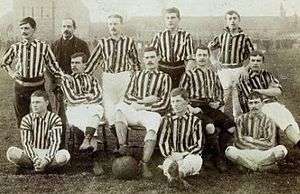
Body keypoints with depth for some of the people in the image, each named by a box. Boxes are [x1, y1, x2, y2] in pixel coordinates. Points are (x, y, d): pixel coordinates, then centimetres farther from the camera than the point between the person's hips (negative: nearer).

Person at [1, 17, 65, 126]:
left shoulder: (43, 47, -8)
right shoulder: (16, 47, 1)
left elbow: (52, 65, 0)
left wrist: (63, 76, -12)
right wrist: (11, 73, 8)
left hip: (38, 86, -2)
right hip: (20, 87, 2)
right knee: (22, 118, 11)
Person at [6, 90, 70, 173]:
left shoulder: (54, 119, -6)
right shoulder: (26, 119, -2)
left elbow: (56, 142, -12)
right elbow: (25, 142, -8)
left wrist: (46, 159, -27)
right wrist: (35, 159, -25)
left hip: (49, 153, -1)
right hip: (31, 154, 2)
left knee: (65, 155, -33)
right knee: (11, 152, -28)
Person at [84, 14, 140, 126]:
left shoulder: (129, 42, 2)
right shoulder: (103, 42, 4)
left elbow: (135, 62, 12)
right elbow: (93, 61, 8)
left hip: (125, 78, -1)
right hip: (107, 78, 1)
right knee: (108, 110, 1)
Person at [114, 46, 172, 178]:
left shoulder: (164, 78, 13)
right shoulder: (137, 75, 23)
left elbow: (163, 104, 2)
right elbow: (127, 97, 12)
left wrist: (142, 106, -6)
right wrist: (144, 100, -5)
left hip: (152, 113, -3)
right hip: (133, 112, 3)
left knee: (152, 129, -36)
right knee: (119, 108, -29)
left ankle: (144, 164, -39)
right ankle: (123, 147, -38)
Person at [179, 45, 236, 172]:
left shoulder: (213, 74, 22)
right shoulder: (189, 74, 9)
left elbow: (219, 90, 31)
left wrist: (218, 102, 10)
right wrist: (190, 108, -11)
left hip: (211, 107, 5)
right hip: (195, 107, -4)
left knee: (231, 126, -19)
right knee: (210, 126, -34)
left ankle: (219, 154, -5)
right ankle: (218, 158, -16)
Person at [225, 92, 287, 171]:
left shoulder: (268, 121, 3)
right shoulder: (241, 119, 4)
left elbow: (270, 144, -4)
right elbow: (238, 142, -3)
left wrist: (252, 140, -8)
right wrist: (260, 146, -9)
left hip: (264, 154, 0)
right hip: (245, 155, 0)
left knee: (282, 149, -27)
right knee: (229, 150, -29)